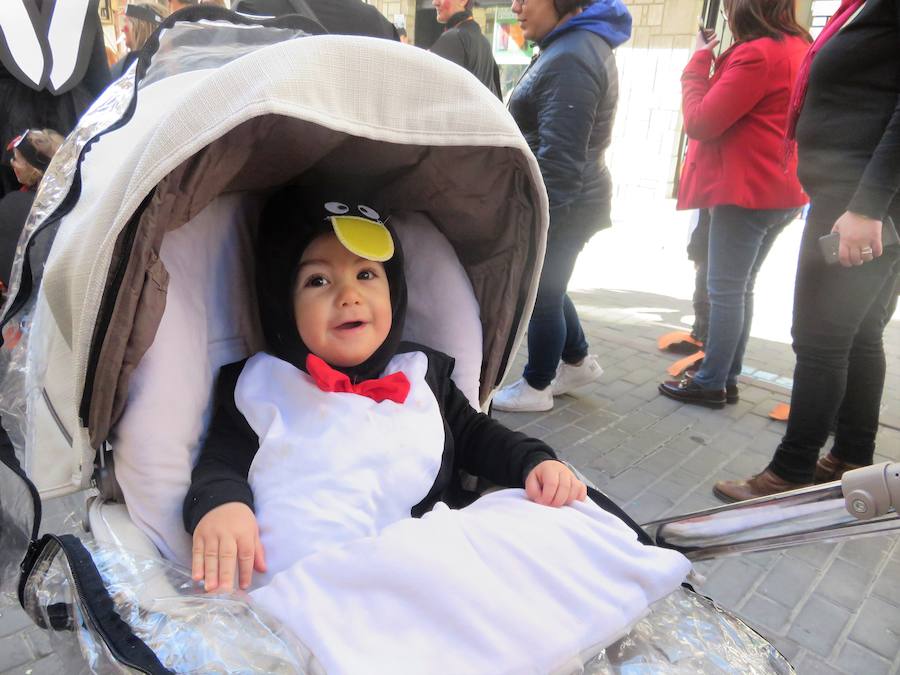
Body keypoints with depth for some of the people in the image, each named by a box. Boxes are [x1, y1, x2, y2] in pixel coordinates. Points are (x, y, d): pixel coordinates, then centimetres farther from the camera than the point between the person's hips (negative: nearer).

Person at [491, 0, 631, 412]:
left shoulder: (570, 58, -23)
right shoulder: (583, 41, 11)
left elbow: (559, 159, -27)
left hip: (558, 206, -10)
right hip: (568, 201, 10)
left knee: (541, 295, 6)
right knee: (546, 287, 22)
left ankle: (536, 388, 25)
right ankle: (577, 362, 38)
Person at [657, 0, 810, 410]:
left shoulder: (757, 53, -15)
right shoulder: (799, 48, 14)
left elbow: (700, 122, -14)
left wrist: (697, 63, -2)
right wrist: (714, 63, 8)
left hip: (747, 191, -9)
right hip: (778, 190, 9)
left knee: (725, 291, -3)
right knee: (739, 289, 14)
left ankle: (711, 384, 4)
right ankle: (727, 379, 20)